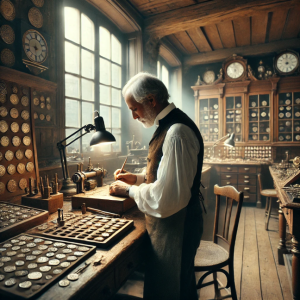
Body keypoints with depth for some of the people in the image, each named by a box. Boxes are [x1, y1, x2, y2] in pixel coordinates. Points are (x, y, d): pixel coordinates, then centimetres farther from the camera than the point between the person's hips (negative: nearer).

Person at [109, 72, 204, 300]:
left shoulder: (176, 132, -26)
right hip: (170, 224, 9)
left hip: (175, 228, -9)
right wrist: (138, 178, 6)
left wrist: (130, 190, -14)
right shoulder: (168, 126, 6)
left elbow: (166, 199, -29)